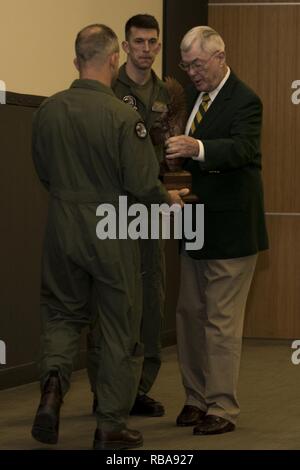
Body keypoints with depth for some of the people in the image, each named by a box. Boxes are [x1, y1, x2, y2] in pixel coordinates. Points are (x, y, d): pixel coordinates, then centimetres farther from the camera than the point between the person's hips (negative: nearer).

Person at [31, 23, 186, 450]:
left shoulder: (48, 111, -4)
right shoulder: (122, 116, -19)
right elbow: (142, 185, -17)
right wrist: (169, 199, 4)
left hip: (63, 229, 4)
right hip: (111, 234, -4)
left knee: (63, 312, 23)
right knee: (120, 331, 9)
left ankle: (54, 379, -4)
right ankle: (111, 427, 16)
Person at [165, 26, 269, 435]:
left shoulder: (245, 102, -14)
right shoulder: (194, 95, 10)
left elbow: (242, 148, -32)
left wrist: (196, 148, -48)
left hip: (231, 229, -8)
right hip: (197, 225, 8)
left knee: (222, 322, -4)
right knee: (190, 314, 12)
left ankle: (223, 408, 4)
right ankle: (197, 398, 23)